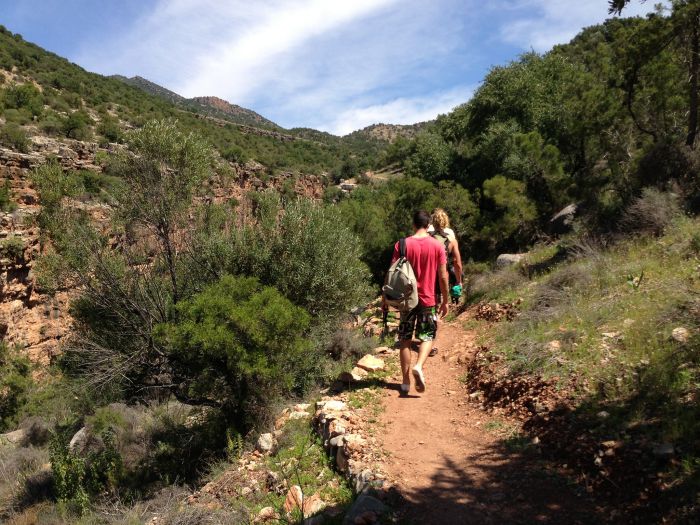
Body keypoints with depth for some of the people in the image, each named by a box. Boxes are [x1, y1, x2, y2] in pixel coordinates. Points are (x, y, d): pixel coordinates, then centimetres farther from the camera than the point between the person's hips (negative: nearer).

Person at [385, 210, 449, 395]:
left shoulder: (402, 245, -4)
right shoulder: (437, 246, -4)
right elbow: (443, 277, -3)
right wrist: (445, 301, 6)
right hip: (428, 299, 0)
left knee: (405, 340, 9)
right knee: (427, 337, 11)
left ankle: (405, 382, 11)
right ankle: (418, 366, -16)